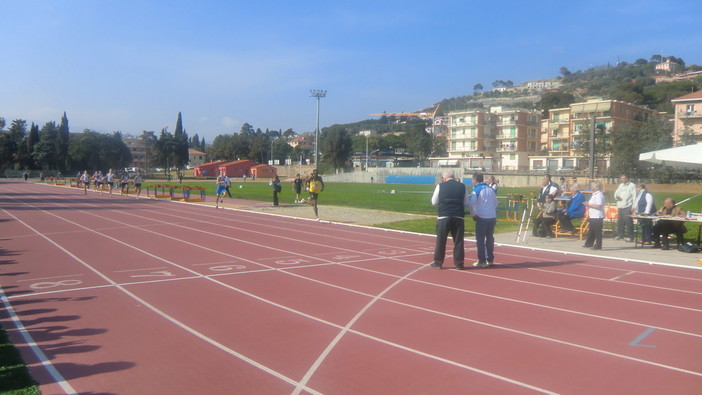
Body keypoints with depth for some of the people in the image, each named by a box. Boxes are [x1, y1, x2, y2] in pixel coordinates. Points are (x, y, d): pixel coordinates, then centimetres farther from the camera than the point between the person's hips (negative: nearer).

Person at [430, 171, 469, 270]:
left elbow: (434, 202, 4)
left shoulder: (440, 186, 0)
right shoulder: (462, 186, 5)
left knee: (441, 240, 8)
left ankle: (438, 262, 13)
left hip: (444, 216, -1)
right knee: (458, 241, 7)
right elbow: (466, 203, 10)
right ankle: (459, 263, 11)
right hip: (458, 217, 1)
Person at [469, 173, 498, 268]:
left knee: (480, 240, 2)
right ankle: (490, 260, 19)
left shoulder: (476, 190, -6)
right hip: (492, 217, 6)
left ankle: (482, 261, 1)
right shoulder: (491, 189, 11)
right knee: (490, 238, 14)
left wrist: (474, 215, -1)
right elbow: (496, 203, 17)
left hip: (482, 218, -6)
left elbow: (471, 204, -13)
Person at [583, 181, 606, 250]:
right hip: (592, 216, 11)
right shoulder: (594, 194, 17)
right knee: (591, 231, 17)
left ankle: (598, 245, 1)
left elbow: (598, 205, -25)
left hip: (597, 216, -11)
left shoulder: (599, 195, -15)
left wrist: (589, 204, -16)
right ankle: (589, 244, 26)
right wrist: (588, 204, 12)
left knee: (597, 231, -4)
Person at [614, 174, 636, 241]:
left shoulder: (632, 185, 0)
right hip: (620, 206, 6)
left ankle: (630, 236, -3)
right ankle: (620, 235, 20)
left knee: (628, 222, -7)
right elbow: (616, 193, 21)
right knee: (620, 221, 10)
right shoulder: (620, 185, 19)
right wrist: (616, 196, -5)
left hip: (628, 206, -6)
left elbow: (634, 196, -5)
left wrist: (633, 207, -13)